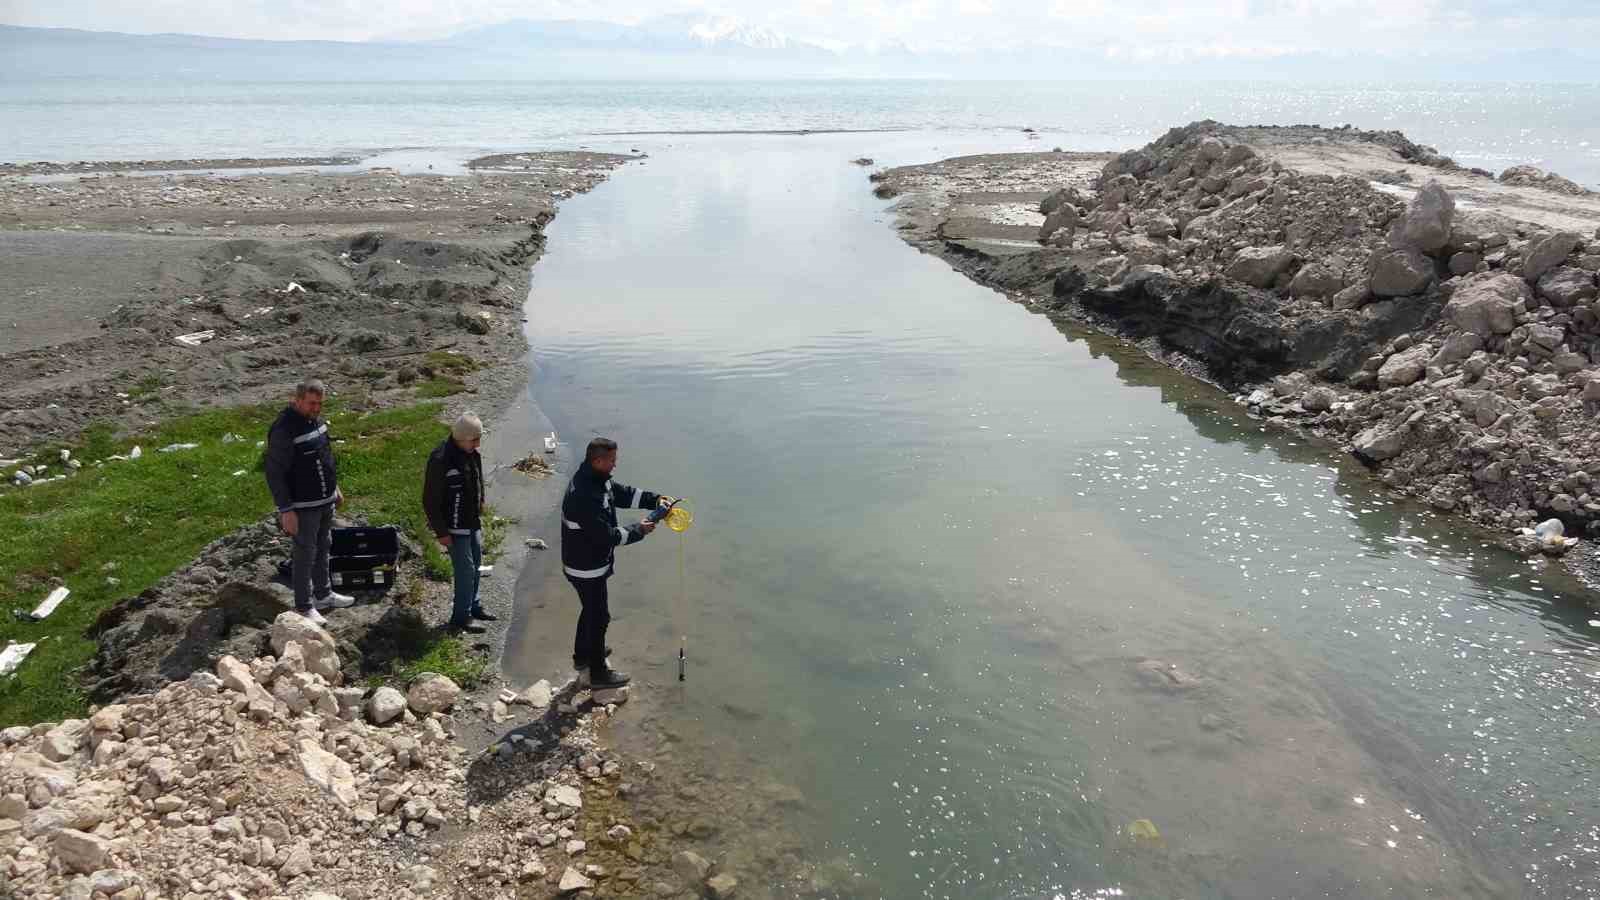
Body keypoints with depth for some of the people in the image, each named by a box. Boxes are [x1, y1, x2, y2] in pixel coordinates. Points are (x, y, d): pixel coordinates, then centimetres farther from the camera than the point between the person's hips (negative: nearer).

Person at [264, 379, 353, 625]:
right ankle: (304, 607, 15)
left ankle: (324, 594, 36)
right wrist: (286, 510, -22)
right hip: (303, 507, -8)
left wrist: (335, 487, 21)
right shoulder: (284, 429, -23)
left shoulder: (316, 419, 3)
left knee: (323, 548, 20)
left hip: (325, 501, 8)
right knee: (305, 555, 3)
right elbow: (274, 472, -21)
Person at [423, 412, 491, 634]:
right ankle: (460, 618, 11)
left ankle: (473, 606, 36)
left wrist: (479, 509, 18)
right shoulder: (440, 460, -25)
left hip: (473, 522, 8)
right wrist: (441, 532, -18)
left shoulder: (472, 453, 0)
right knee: (466, 570, -3)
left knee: (475, 564, 18)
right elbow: (431, 501, -21)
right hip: (454, 528, -8)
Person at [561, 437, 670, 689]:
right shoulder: (585, 496, -34)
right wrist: (639, 530, -17)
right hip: (587, 569, -10)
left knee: (591, 609, 27)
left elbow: (623, 494, 10)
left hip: (591, 563, 10)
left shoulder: (595, 479, -2)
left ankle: (582, 655, 47)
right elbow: (607, 536, -30)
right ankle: (597, 673, 20)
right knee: (599, 616, 5)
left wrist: (655, 499, -4)